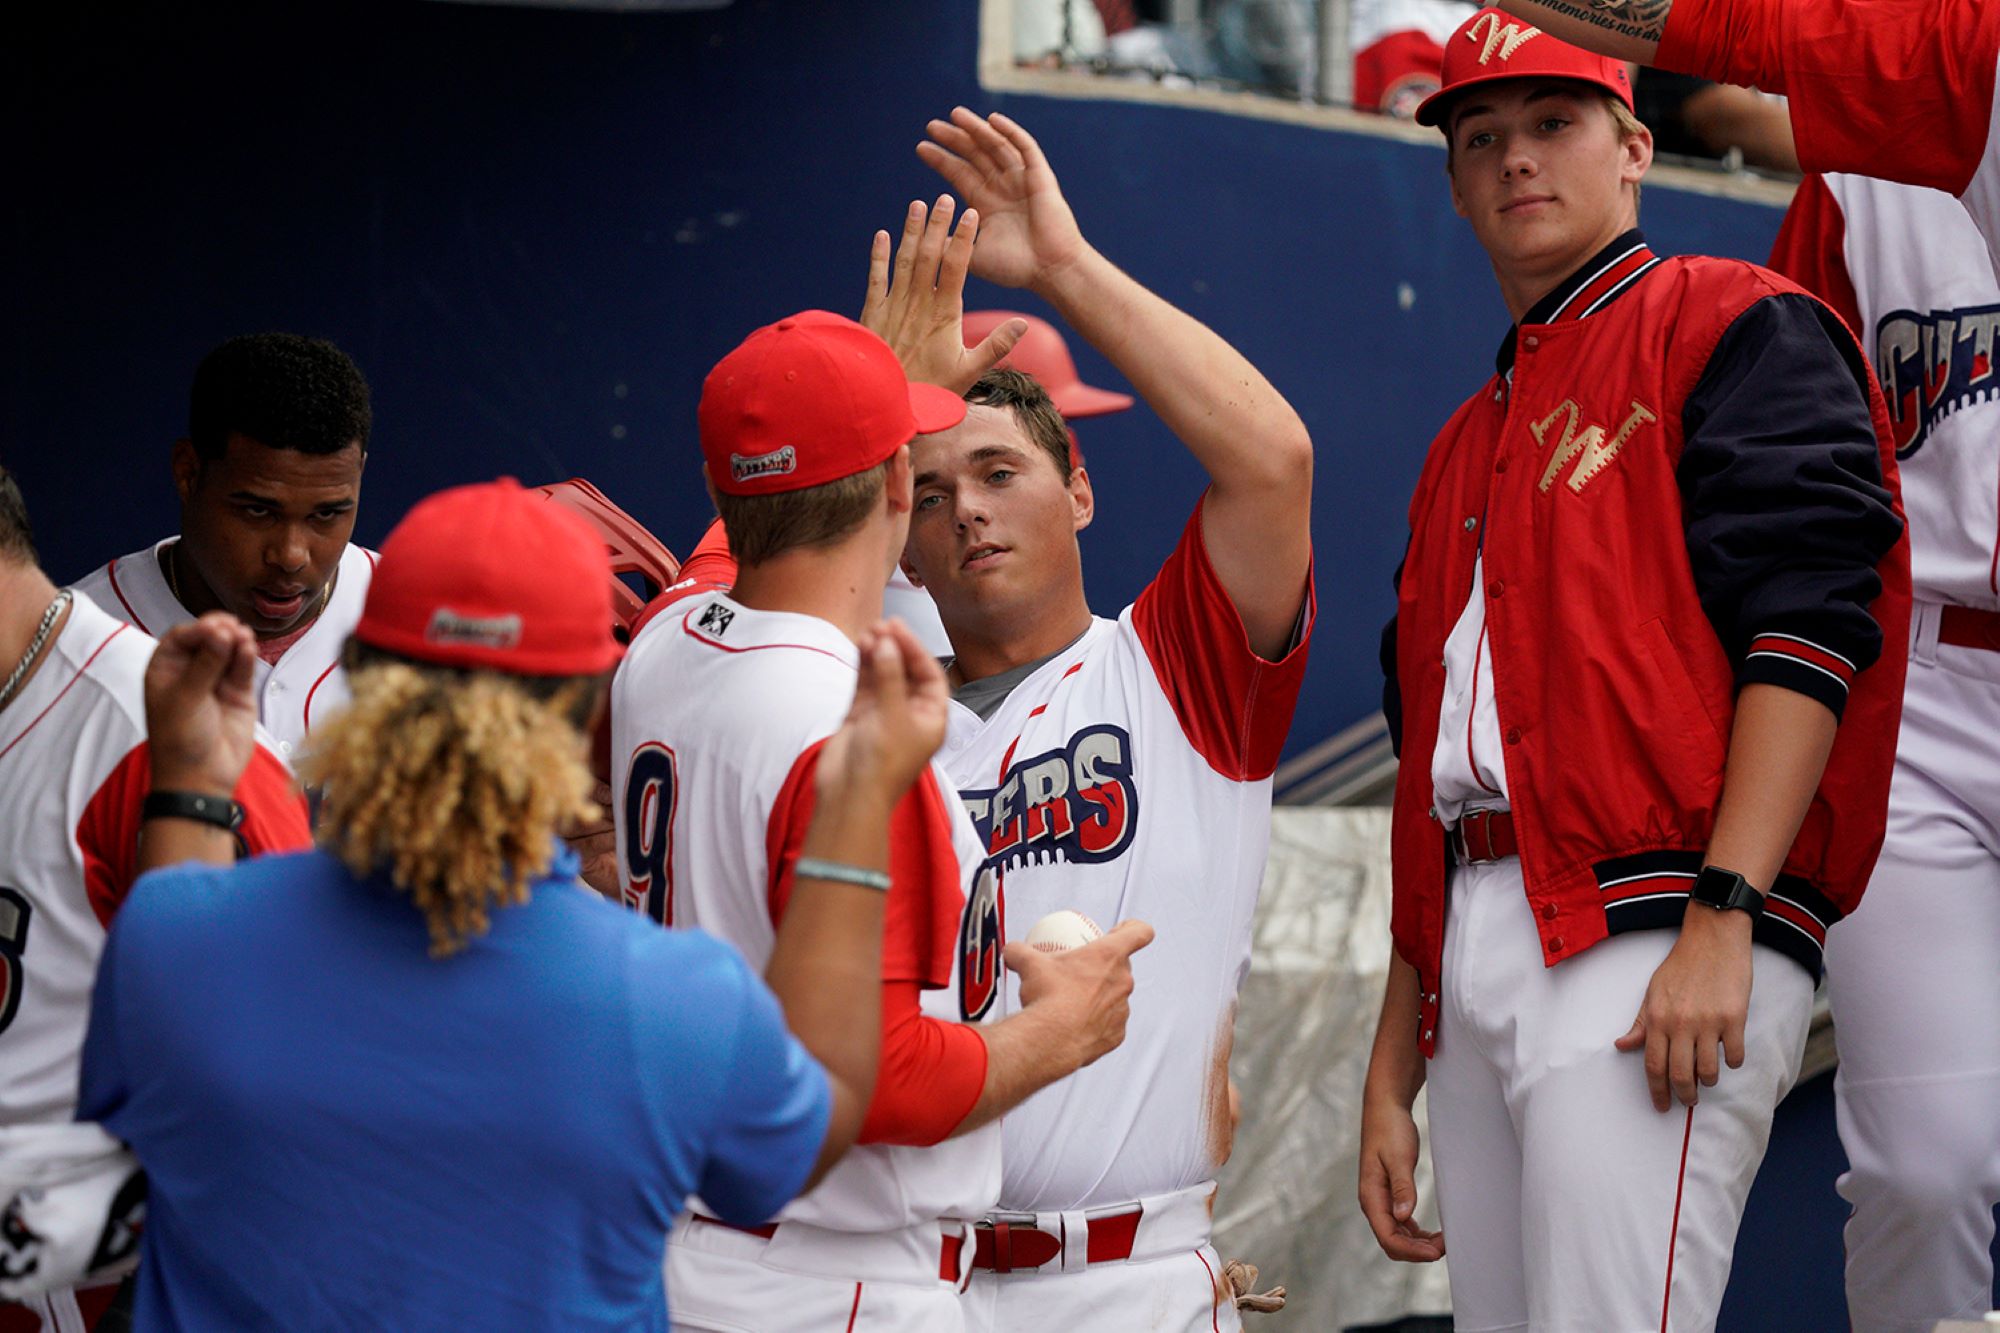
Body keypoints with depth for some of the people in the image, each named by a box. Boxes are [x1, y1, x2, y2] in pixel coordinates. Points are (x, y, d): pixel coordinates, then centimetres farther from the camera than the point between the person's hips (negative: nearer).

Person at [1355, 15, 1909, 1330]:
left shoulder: (1737, 328, 4)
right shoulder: (1467, 445, 28)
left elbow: (1809, 626, -10)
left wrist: (1723, 918, -21)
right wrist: (1391, 1076, 21)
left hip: (1647, 927, -8)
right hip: (1473, 960, 8)